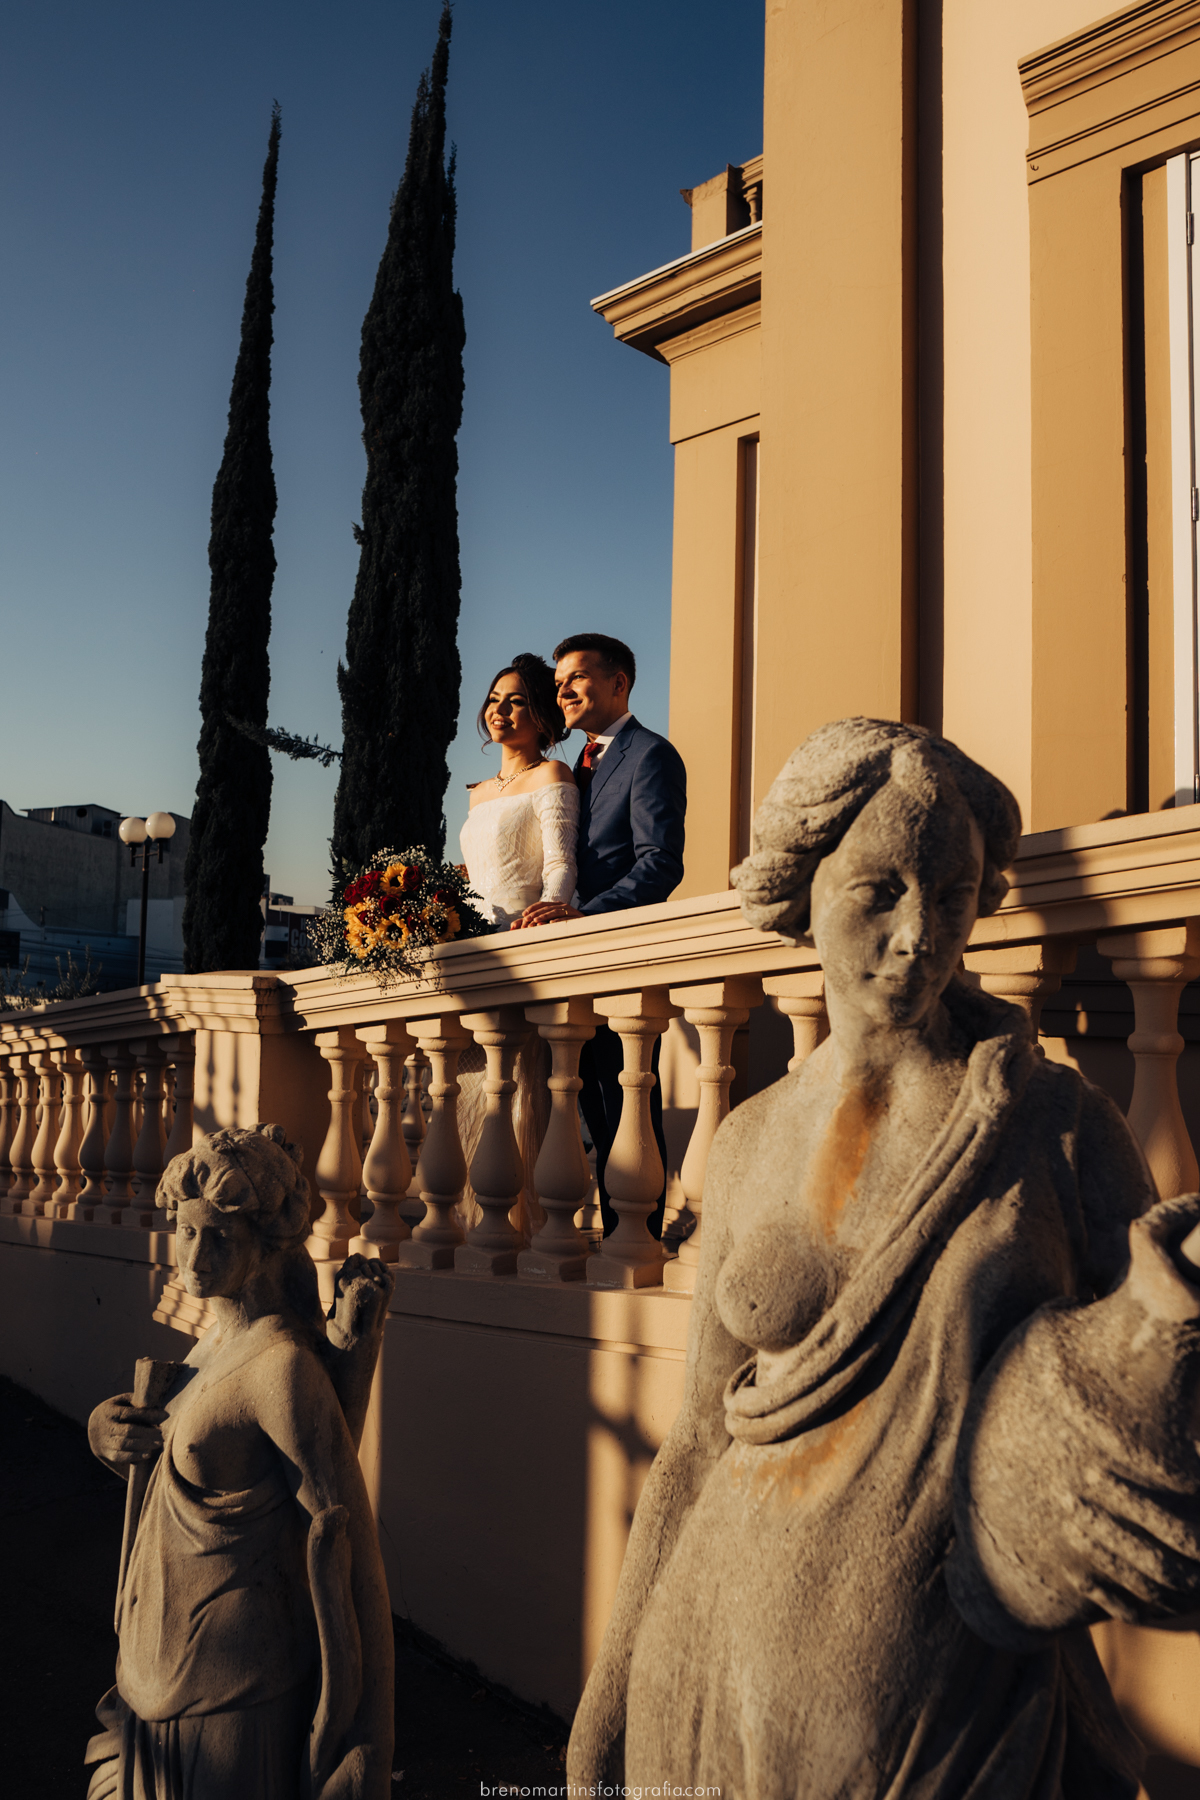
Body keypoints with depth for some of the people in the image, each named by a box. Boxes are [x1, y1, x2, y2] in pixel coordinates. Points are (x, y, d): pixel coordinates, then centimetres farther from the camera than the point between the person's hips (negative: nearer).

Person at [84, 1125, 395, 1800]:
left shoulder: (284, 1364, -25)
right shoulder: (224, 1339, 2)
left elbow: (336, 1522, -22)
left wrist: (337, 1688, -19)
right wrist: (112, 1423, 0)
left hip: (233, 1666, -9)